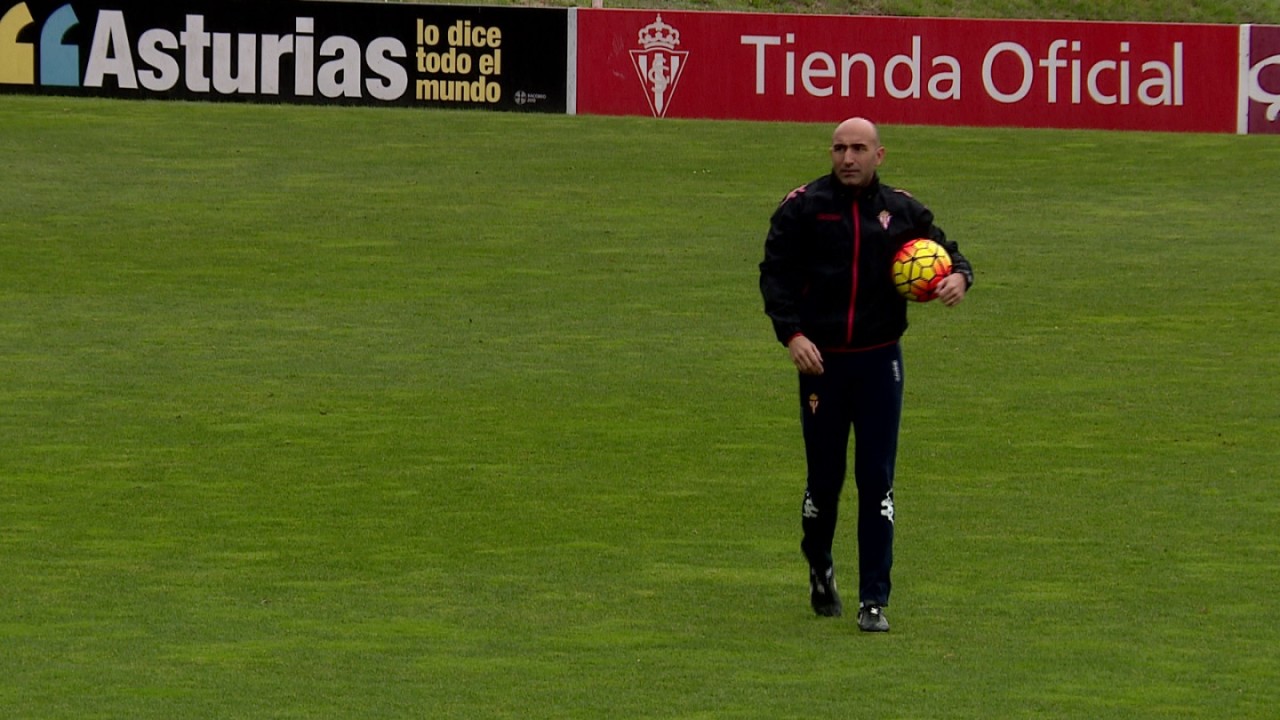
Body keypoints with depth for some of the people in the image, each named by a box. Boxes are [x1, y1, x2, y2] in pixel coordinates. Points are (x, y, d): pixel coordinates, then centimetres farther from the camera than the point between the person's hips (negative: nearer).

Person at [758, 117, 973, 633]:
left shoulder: (902, 211, 6)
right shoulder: (803, 207, 0)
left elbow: (944, 251, 16)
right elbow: (775, 273, 0)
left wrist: (958, 276, -8)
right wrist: (791, 333, -13)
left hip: (880, 362, 1)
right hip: (821, 359, -1)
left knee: (877, 480, -3)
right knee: (824, 475, 5)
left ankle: (874, 599, 1)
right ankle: (819, 568, 33)